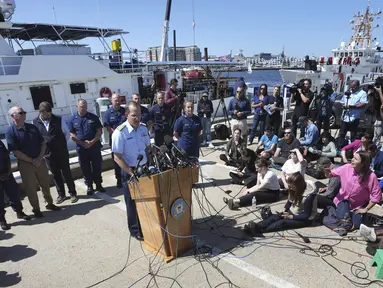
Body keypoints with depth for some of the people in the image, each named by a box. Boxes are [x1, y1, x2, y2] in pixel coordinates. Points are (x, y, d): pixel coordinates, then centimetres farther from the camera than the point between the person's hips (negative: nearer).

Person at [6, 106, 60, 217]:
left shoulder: (32, 127, 4)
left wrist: (39, 158, -8)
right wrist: (32, 161, -14)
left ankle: (50, 204, 31)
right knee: (30, 189, 7)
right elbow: (15, 152, -14)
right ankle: (36, 209, 23)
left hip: (40, 161, 4)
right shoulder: (10, 132, -10)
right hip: (25, 164, -4)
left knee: (45, 185, 14)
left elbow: (43, 143, 5)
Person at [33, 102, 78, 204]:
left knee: (67, 173, 7)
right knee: (55, 175, 12)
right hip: (48, 154, 1)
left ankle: (73, 193, 20)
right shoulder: (35, 122, -2)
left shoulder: (57, 119, -4)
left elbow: (64, 133, 1)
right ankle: (61, 194, 26)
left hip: (61, 152, -1)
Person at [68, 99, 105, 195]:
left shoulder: (93, 117, 1)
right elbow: (72, 135, -1)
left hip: (95, 146, 0)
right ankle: (89, 186, 21)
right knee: (85, 168, 8)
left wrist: (92, 142, -14)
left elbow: (99, 131, -2)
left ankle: (98, 185, 21)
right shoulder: (73, 119, 3)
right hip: (81, 148, 1)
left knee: (97, 166, 7)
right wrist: (83, 143, -13)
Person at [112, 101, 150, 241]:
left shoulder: (143, 128, 1)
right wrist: (132, 173, -22)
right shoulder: (120, 132, -18)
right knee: (133, 202, 10)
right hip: (129, 171, -5)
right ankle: (136, 231, 29)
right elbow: (117, 157, -18)